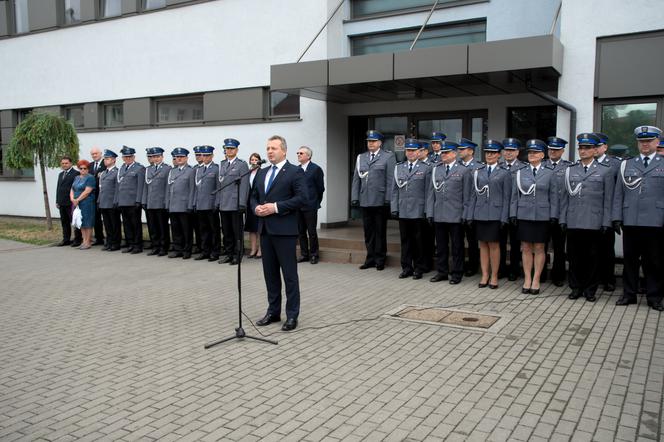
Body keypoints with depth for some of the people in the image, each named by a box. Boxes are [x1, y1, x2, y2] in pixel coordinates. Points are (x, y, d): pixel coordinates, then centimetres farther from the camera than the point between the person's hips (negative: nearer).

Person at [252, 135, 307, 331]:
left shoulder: (295, 172, -5)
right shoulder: (261, 173, 17)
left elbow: (301, 198, -14)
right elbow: (253, 196, 20)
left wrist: (276, 207, -18)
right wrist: (256, 208, -3)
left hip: (284, 230, -7)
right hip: (265, 229, 7)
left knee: (289, 274, -1)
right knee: (270, 273, 13)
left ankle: (292, 315, 7)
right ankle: (273, 311, 23)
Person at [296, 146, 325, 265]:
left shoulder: (316, 169, -5)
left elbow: (320, 188, -4)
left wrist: (316, 201, 2)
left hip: (310, 206, -5)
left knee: (312, 232, 0)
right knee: (301, 231, 10)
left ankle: (313, 255, 10)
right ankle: (304, 254, 19)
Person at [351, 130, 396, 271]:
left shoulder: (388, 157, 0)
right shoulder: (361, 158, 13)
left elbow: (390, 180, -6)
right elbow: (356, 179, 12)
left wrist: (388, 199, -11)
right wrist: (355, 198, 5)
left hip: (380, 201, -4)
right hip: (365, 201, 4)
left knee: (380, 231, 6)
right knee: (368, 231, 9)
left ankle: (380, 259, 15)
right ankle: (370, 258, 18)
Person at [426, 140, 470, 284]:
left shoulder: (464, 171, 1)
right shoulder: (435, 169, 12)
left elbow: (466, 196, -2)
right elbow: (430, 193, 10)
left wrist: (464, 215, -7)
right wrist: (430, 213, 4)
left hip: (455, 216, -4)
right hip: (438, 216, 4)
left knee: (457, 247, 5)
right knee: (441, 246, 11)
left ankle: (457, 273, 14)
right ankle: (442, 272, 22)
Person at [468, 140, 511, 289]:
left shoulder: (504, 173, 1)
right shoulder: (478, 171, 9)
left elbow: (506, 197, -2)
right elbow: (473, 194, 9)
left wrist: (504, 218, -8)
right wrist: (470, 215, 5)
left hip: (495, 214, -3)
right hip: (480, 214, 3)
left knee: (494, 245, 2)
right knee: (483, 244, 7)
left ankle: (494, 276, 12)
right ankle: (485, 275, 16)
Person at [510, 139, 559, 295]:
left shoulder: (549, 173, 3)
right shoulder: (520, 173, 6)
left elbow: (554, 196, 2)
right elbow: (514, 196, 7)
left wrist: (553, 216, -4)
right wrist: (513, 214, 1)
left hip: (542, 217, -1)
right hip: (524, 216, 1)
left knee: (539, 248, 4)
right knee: (526, 248, 5)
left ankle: (536, 280, 12)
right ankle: (527, 279, 13)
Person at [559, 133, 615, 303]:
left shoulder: (605, 171, 5)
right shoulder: (569, 170, 11)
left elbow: (608, 200, 2)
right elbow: (564, 197, 11)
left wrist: (606, 223, -4)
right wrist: (563, 219, 5)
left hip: (594, 223, -2)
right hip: (573, 223, 2)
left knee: (593, 257, 5)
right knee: (574, 257, 6)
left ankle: (590, 290, 16)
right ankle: (576, 287, 18)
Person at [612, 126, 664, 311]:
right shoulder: (626, 165, 12)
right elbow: (618, 194, 10)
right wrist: (616, 217, 2)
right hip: (630, 221, 2)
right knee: (630, 259, 8)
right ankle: (629, 294, 18)